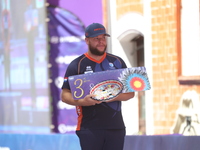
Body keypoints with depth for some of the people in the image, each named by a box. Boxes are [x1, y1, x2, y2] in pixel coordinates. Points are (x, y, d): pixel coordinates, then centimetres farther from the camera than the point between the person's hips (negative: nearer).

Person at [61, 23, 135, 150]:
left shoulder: (117, 62, 12)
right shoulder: (77, 65, 2)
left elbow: (130, 92, 11)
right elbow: (65, 95, 0)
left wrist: (114, 97, -10)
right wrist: (81, 101, -20)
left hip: (116, 126, 3)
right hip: (89, 128, -3)